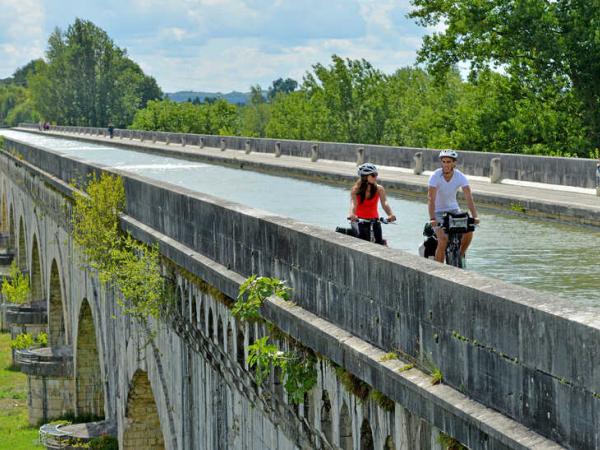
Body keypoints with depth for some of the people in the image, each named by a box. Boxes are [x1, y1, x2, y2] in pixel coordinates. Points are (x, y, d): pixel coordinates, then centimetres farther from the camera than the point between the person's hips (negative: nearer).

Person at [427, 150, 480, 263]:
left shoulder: (460, 176, -14)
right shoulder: (435, 176, -20)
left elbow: (468, 197, -21)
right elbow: (431, 199, -28)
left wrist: (474, 216, -35)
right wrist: (432, 218, -41)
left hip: (453, 209, 3)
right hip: (438, 212, -3)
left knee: (468, 231, -20)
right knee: (443, 241, -22)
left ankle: (460, 256, 5)